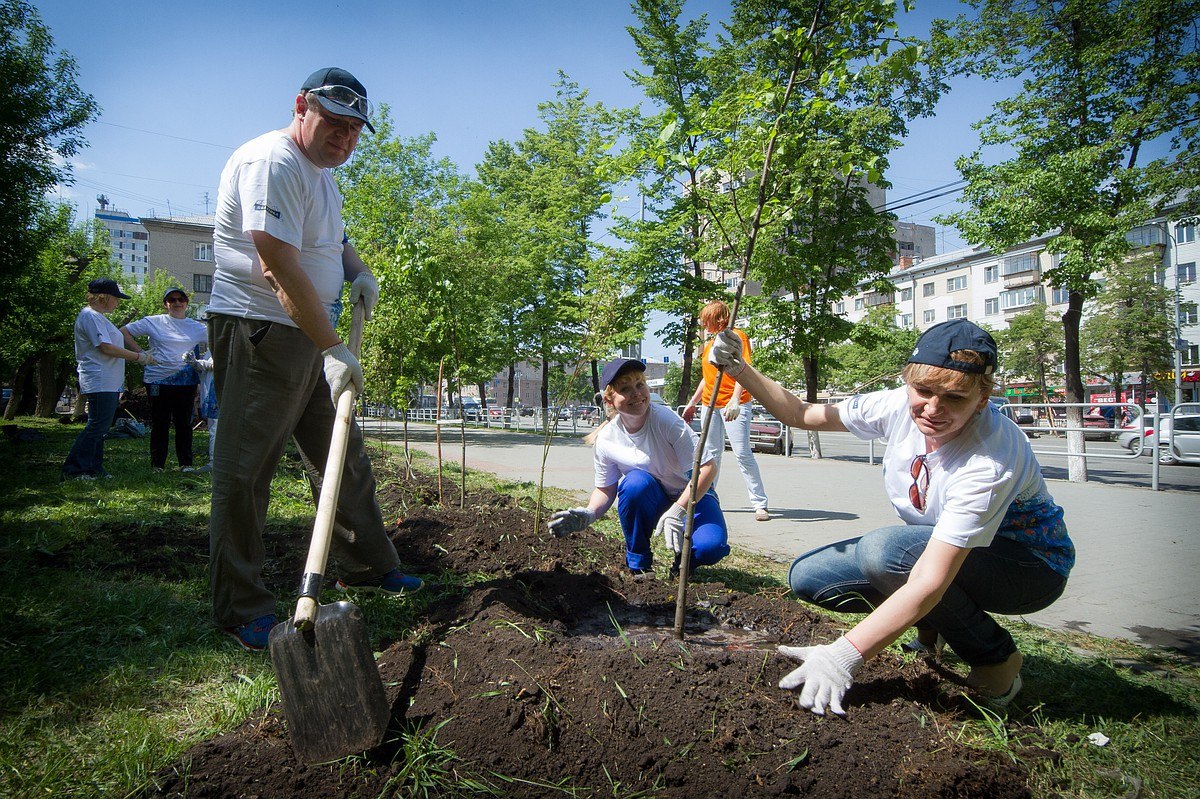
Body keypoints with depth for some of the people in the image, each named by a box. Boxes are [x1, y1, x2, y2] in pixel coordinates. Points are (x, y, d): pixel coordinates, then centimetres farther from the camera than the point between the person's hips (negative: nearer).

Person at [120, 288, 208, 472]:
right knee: (160, 424, 4)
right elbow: (124, 332, 6)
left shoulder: (197, 327, 9)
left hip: (186, 381, 1)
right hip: (158, 380, -1)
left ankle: (186, 463, 11)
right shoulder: (153, 322, 4)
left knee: (184, 423, 5)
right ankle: (157, 464, 13)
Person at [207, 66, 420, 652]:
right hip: (259, 331, -10)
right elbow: (280, 267, -23)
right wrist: (334, 348, -22)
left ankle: (368, 566, 27)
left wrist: (357, 269, 13)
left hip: (312, 337, 10)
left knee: (345, 457, 14)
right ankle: (241, 609, 4)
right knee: (244, 471, -5)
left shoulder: (321, 171, 17)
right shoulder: (272, 162, -15)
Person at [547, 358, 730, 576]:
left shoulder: (666, 419, -25)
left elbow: (707, 466, -25)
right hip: (650, 504, 2)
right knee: (635, 481, -33)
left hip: (692, 495, -2)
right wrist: (589, 513, -22)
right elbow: (605, 489, 0)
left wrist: (678, 511, -32)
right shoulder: (606, 440, -15)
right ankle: (638, 564, -10)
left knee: (710, 547, -32)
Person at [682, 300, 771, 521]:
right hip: (709, 405, 8)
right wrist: (692, 403, 28)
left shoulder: (737, 335, -4)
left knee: (742, 453, -12)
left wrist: (735, 399, -28)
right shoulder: (709, 344, 19)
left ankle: (760, 504, -6)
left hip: (734, 405, -7)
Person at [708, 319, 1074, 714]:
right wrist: (741, 370, -18)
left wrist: (843, 655, -43)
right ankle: (935, 624, 11)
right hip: (936, 548, 6)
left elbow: (931, 581, -40)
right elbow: (801, 414, -5)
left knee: (882, 548, -34)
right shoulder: (901, 406, -16)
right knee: (807, 575, -9)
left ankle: (996, 658, -9)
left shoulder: (990, 460, -34)